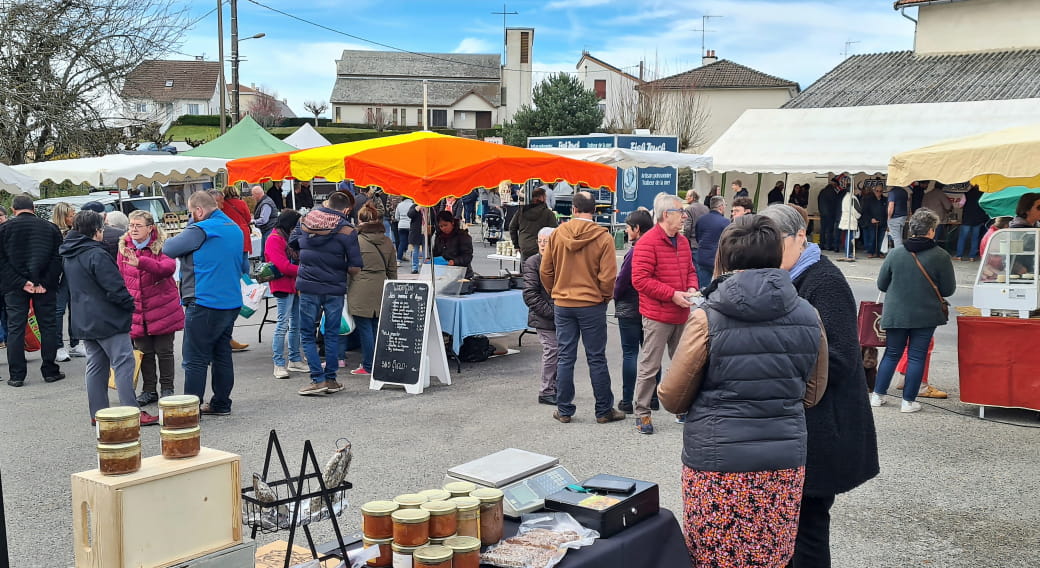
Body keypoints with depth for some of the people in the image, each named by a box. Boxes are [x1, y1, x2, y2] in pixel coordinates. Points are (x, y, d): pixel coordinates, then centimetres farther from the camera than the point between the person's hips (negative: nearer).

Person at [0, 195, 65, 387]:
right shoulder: (51, 228, 4)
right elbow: (58, 259, -2)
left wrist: (20, 283, -10)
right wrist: (44, 283, -7)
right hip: (45, 288, 1)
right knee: (48, 326, 8)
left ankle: (16, 375, 3)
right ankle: (50, 371, 10)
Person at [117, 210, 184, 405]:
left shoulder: (161, 245, -7)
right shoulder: (124, 247, 5)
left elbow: (169, 267, -27)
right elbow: (121, 278, 11)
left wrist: (141, 262, -38)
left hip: (162, 307, -3)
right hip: (136, 309, 3)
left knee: (164, 351, 5)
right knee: (144, 352, 9)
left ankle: (167, 389, 17)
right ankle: (149, 390, 21)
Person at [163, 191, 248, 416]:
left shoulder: (201, 230, -14)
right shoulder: (236, 229, 12)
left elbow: (168, 249, -11)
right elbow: (244, 267, 21)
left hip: (204, 303, -8)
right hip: (231, 303, 8)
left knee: (195, 359, -2)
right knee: (222, 354, 15)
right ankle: (221, 403, 21)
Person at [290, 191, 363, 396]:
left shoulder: (306, 219, 1)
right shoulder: (347, 230, -9)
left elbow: (293, 244, 15)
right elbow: (355, 268, -11)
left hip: (308, 287, 1)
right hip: (334, 289, -1)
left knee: (308, 335, 8)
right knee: (332, 335, 12)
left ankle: (318, 379, 0)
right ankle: (331, 379, 15)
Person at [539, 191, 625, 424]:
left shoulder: (557, 234, -3)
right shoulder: (603, 237, -11)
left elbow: (545, 271, 2)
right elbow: (608, 275, -12)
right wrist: (605, 297, 5)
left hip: (562, 305, 2)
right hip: (592, 305, -2)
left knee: (565, 358, 9)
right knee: (596, 359, 5)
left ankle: (564, 410, 14)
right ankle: (604, 411, 12)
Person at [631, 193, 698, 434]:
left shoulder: (683, 242, 12)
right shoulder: (648, 242, -13)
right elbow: (640, 279, -18)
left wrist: (691, 288, 2)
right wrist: (673, 294, -19)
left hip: (681, 315, 8)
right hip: (657, 316, -8)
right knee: (650, 367, -2)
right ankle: (642, 414, 8)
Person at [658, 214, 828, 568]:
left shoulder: (707, 317, -11)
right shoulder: (808, 317, 1)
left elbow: (672, 398, -4)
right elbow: (812, 394, 13)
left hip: (717, 462, -4)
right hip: (785, 462, 4)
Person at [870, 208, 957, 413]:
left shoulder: (895, 254, -4)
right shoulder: (941, 256, -9)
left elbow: (881, 284, 3)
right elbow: (949, 290, -4)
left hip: (896, 314, 2)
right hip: (926, 315, -2)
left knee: (892, 353, 14)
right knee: (917, 356, 5)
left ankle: (877, 395, 16)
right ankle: (908, 401, 8)